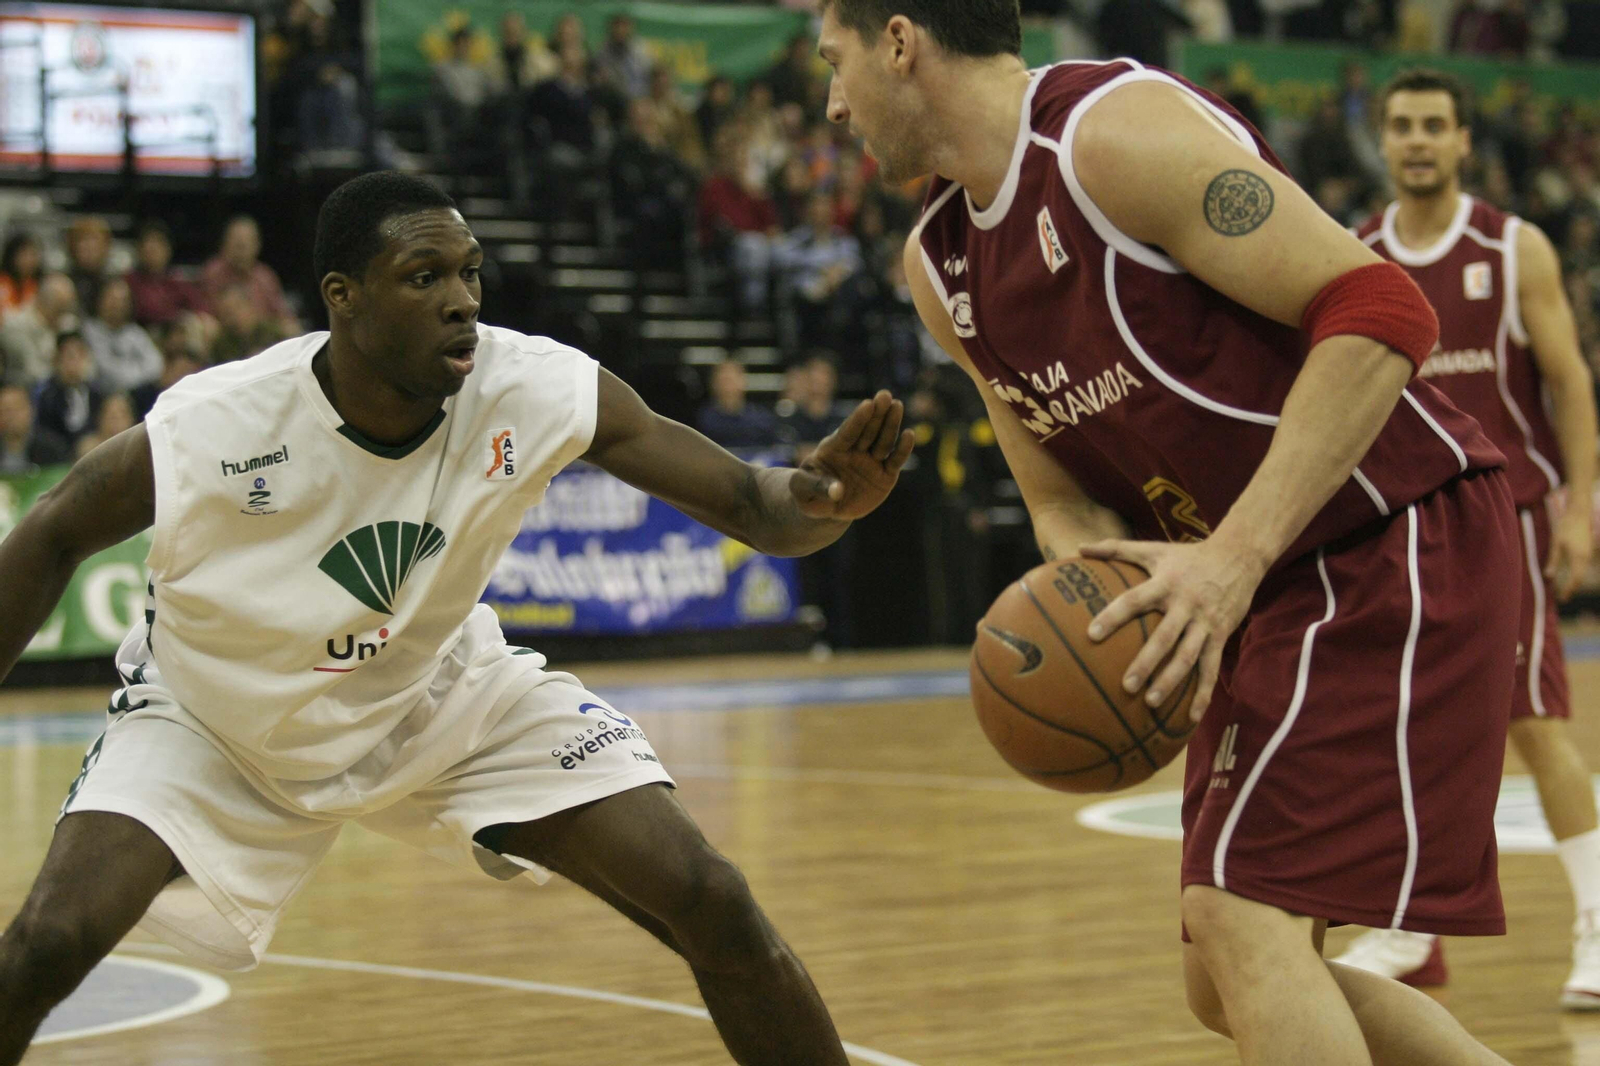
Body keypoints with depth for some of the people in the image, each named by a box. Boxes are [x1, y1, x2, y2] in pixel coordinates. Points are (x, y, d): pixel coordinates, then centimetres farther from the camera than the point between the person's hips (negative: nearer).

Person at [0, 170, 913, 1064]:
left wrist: (819, 500, -44)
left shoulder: (539, 392, -25)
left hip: (446, 697, 2)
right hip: (219, 724, -2)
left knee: (714, 906, -10)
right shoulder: (209, 429, -30)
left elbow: (750, 506, -21)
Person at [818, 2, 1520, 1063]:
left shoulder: (1115, 130, -17)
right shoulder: (941, 267, 10)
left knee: (1245, 919, -19)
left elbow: (1380, 311, -23)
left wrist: (1234, 556, -29)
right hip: (1273, 587, 10)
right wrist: (1090, 616, -10)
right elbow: (1066, 497, 14)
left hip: (1402, 543, -10)